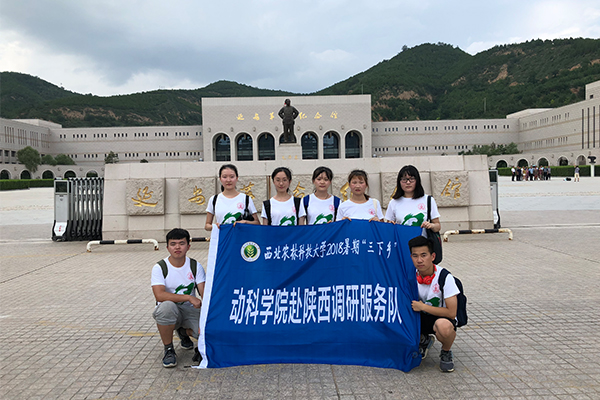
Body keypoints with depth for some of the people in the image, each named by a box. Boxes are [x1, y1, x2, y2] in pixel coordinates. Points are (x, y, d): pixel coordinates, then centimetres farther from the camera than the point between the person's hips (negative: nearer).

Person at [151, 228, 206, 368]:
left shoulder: (195, 266, -1)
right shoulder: (160, 267, -9)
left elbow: (205, 293, -6)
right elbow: (159, 295, -24)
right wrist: (189, 297, -29)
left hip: (189, 310, 3)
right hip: (169, 310, -3)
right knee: (167, 306, -39)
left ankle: (184, 332, 17)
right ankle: (169, 350, -14)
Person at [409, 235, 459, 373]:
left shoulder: (444, 277, -21)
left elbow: (451, 312, -23)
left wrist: (423, 307, -23)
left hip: (442, 318, -5)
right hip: (420, 317, 5)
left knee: (443, 326, -40)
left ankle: (446, 352, -3)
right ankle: (424, 339, 12)